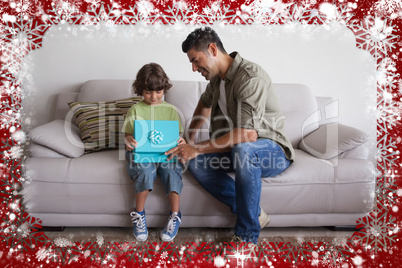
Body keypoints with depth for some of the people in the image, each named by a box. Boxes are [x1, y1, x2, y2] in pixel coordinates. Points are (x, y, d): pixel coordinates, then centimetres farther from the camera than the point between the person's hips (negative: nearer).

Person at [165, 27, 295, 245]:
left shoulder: (250, 78, -23)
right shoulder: (217, 77, 6)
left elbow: (248, 134, -33)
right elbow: (205, 103, 28)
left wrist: (198, 148, -28)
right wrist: (189, 138, 23)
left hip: (272, 152, -8)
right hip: (236, 151, 8)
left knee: (242, 148, -41)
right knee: (195, 162, -15)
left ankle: (246, 235, -25)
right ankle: (254, 214, -10)